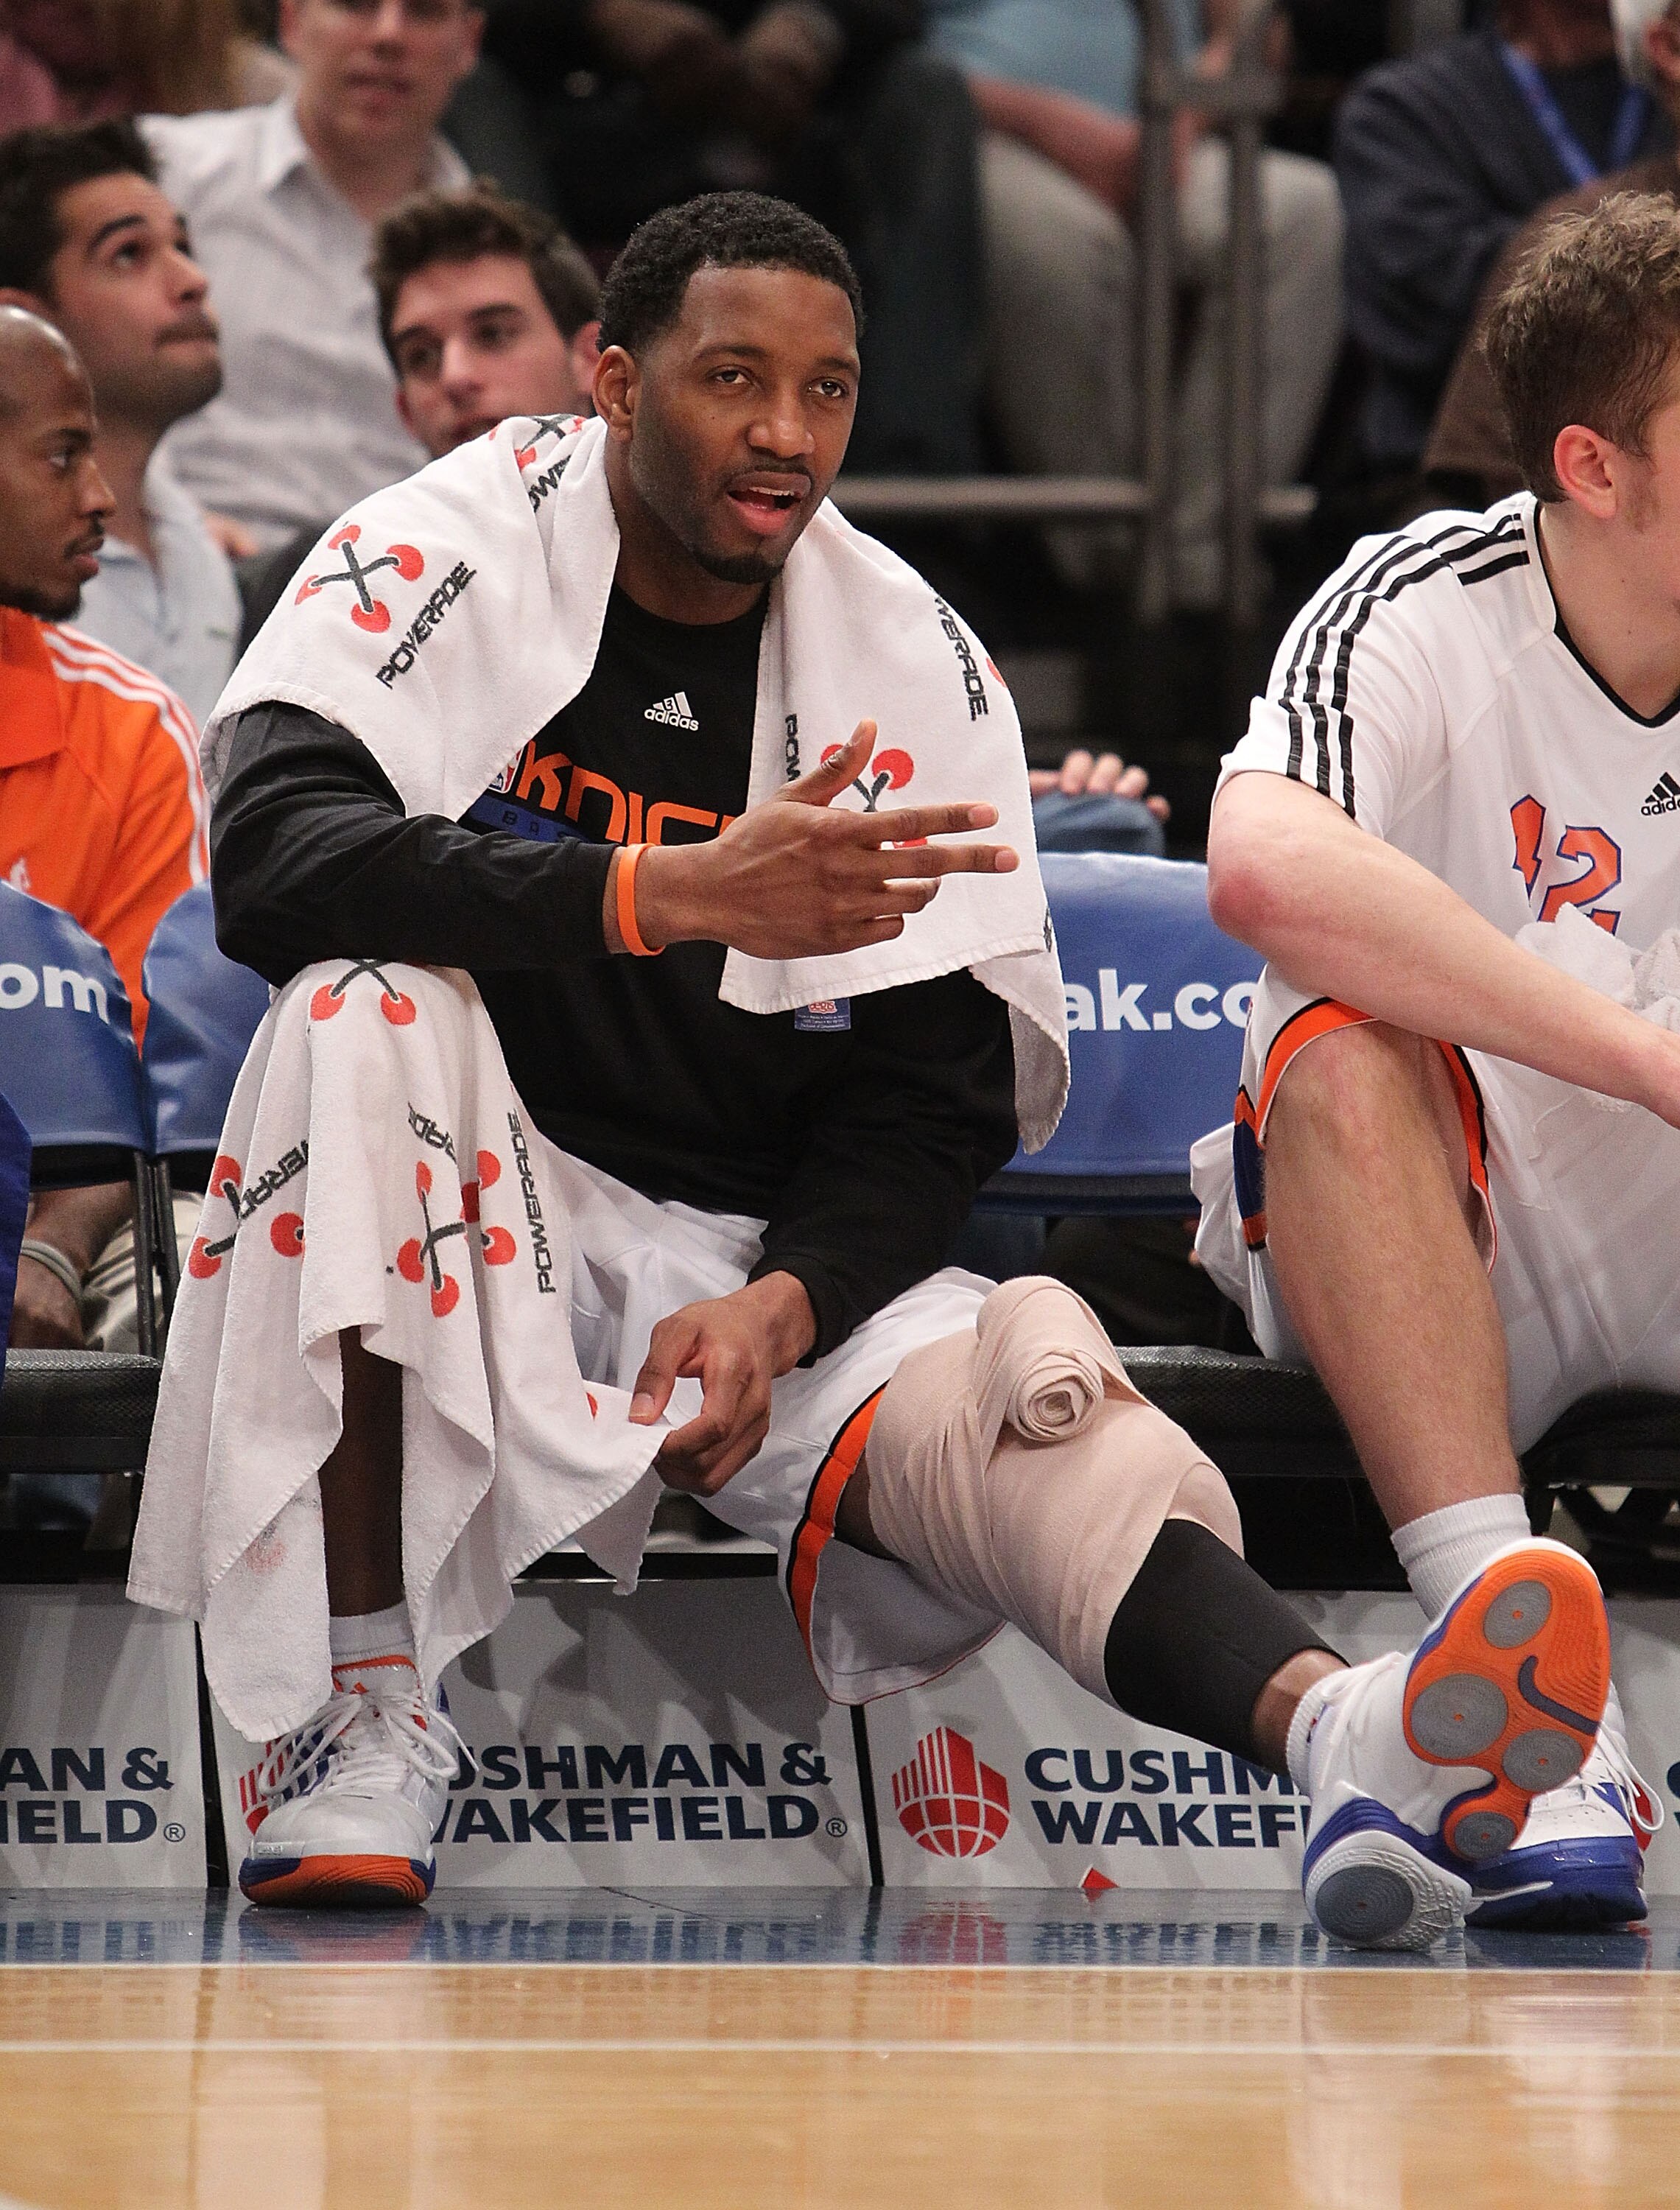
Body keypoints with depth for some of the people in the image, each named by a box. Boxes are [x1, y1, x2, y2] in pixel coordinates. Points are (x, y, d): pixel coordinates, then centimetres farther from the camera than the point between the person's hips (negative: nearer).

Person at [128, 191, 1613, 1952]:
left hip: (775, 1256, 2)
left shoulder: (912, 663, 3)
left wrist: (779, 1309, -19)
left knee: (1034, 1392, -29)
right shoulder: (450, 555, -6)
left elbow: (938, 1093, 2)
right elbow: (271, 858, -26)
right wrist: (685, 895, -37)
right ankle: (358, 1710, -30)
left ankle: (1335, 1732, -60)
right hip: (464, 1218, -2)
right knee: (371, 1013, -34)